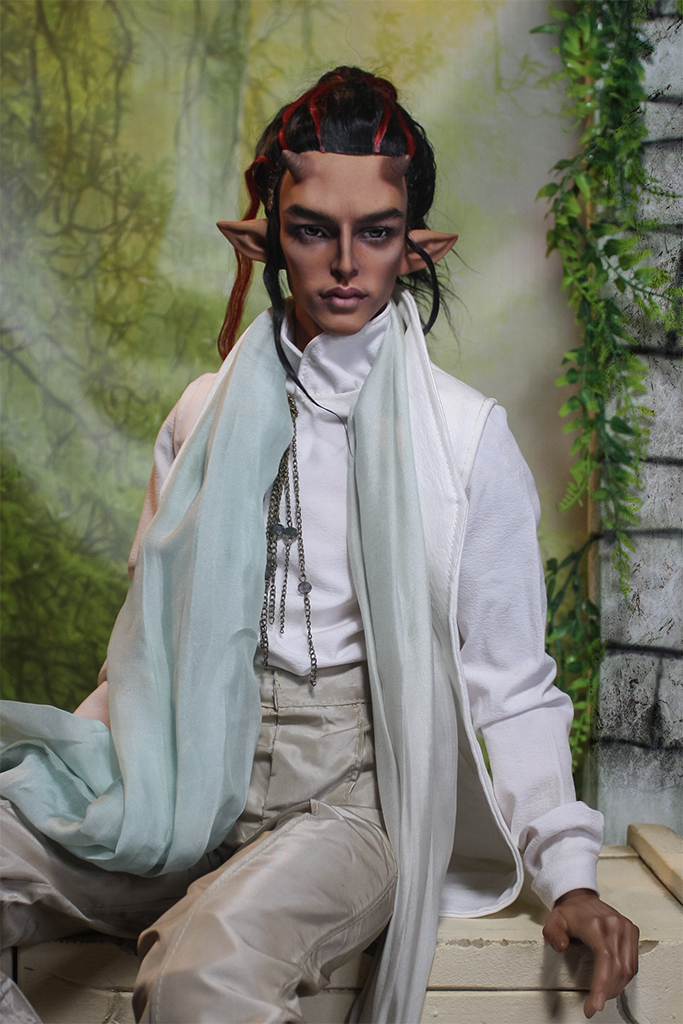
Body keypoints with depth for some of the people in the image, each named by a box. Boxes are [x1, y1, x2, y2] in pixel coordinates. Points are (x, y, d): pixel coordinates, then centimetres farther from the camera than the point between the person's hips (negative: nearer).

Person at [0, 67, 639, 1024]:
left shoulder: (465, 434, 2)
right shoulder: (206, 416, 12)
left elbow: (511, 686, 3)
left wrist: (569, 873, -7)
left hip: (355, 786, -4)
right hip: (192, 770, 4)